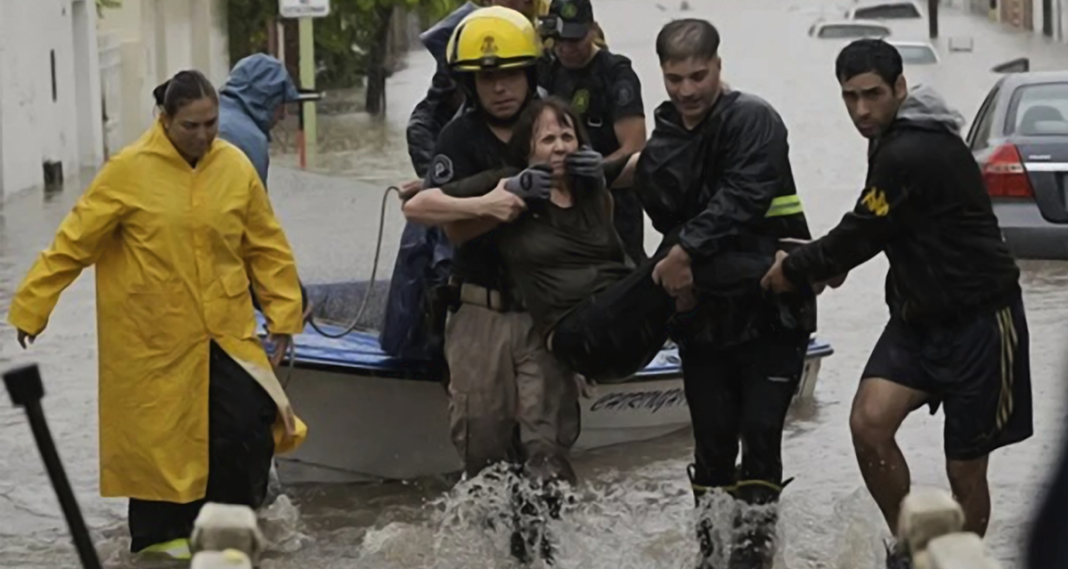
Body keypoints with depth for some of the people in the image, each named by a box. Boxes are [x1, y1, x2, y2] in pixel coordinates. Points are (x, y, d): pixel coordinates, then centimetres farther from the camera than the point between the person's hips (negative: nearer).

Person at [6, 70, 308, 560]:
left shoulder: (235, 167, -1)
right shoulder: (130, 171, -11)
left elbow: (266, 245, 8)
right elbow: (74, 242, -7)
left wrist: (283, 310, 7)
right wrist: (31, 306, -5)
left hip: (225, 330, 3)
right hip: (153, 336, -3)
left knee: (250, 424, -5)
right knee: (159, 432, 5)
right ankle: (162, 532, 23)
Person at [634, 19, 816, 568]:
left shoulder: (753, 119, -9)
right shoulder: (667, 132, 10)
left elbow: (742, 198, -20)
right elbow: (662, 210, -3)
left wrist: (687, 250, -19)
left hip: (770, 306, -5)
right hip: (704, 311, 5)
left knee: (759, 433, -8)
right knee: (712, 440, 6)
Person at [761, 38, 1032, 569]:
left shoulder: (912, 155, -23)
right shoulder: (894, 139, 8)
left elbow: (863, 233, -15)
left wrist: (794, 270, 0)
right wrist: (836, 261, 6)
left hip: (978, 320, -8)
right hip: (919, 316, 8)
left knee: (964, 468, 1)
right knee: (868, 424, -11)